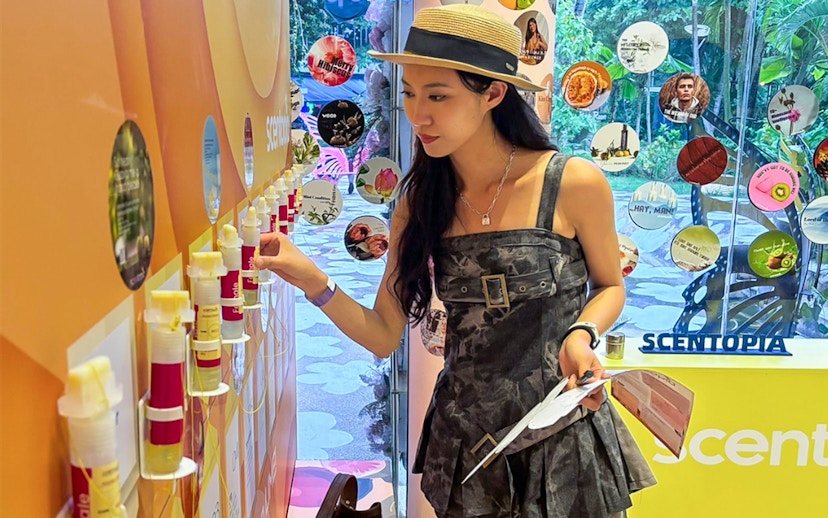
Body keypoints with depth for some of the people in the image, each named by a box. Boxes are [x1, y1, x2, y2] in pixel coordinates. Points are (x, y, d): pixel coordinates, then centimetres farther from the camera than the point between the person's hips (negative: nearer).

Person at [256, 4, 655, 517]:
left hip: (563, 434, -2)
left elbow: (609, 286, 3)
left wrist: (582, 335, -18)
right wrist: (315, 282, -19)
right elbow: (384, 336, -3)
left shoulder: (574, 184, -14)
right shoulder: (420, 202, -3)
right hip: (465, 442, 3)